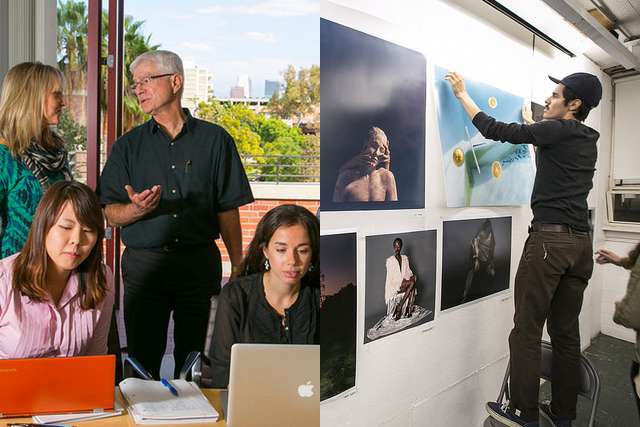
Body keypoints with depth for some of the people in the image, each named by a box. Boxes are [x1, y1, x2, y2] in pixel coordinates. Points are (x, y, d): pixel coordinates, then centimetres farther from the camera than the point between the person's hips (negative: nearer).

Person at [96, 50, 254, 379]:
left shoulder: (216, 140, 6)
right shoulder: (128, 145, 10)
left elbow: (228, 210, 3)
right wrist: (136, 209, -16)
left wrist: (237, 266, -1)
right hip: (143, 263, 1)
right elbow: (110, 214, 6)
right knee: (141, 364, 7)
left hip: (200, 264, -1)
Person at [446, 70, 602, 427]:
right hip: (581, 243, 8)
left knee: (527, 331, -1)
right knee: (566, 333, 13)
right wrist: (535, 130, 45)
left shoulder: (558, 129, -6)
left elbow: (495, 130, -4)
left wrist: (462, 94, 6)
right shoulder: (589, 142, 16)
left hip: (549, 239, -8)